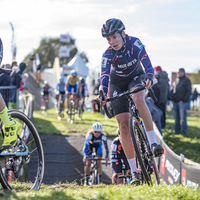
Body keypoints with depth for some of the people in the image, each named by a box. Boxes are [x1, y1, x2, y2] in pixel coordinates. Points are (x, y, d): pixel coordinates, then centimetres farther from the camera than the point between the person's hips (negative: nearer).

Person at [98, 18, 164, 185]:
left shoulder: (135, 43, -24)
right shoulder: (108, 55, -24)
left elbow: (147, 63, -30)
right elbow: (104, 76, -35)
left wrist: (149, 78, -51)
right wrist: (102, 94, -54)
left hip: (135, 78, -1)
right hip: (117, 84, 1)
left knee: (139, 100, -38)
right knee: (123, 124, -10)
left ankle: (153, 142, -29)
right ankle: (134, 172, -7)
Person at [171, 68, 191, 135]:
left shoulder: (186, 80, 2)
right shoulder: (175, 81, 20)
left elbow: (189, 91, -4)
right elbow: (172, 90, 25)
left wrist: (184, 99, -13)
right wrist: (171, 97, 9)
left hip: (182, 101, -6)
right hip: (175, 101, 6)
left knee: (183, 117, -8)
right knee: (176, 117, 6)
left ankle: (184, 131, -4)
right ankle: (177, 131, 11)